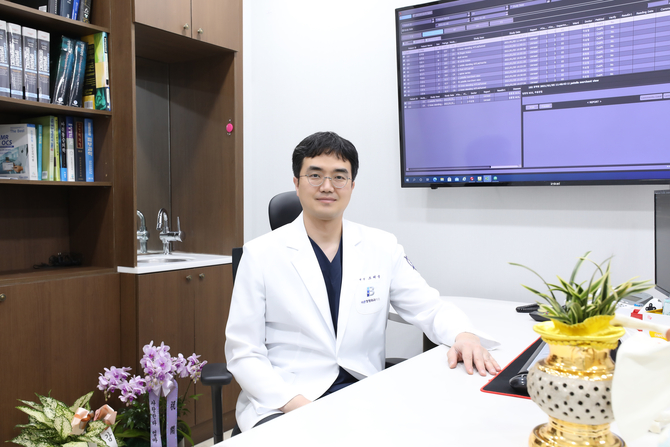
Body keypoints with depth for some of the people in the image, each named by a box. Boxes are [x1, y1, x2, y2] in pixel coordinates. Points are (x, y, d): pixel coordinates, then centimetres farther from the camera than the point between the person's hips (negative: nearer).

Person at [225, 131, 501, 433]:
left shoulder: (382, 247, 6)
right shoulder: (260, 254, -2)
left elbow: (431, 308, 9)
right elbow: (243, 352, -3)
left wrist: (464, 336, -14)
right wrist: (294, 404, -17)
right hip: (284, 405, -2)